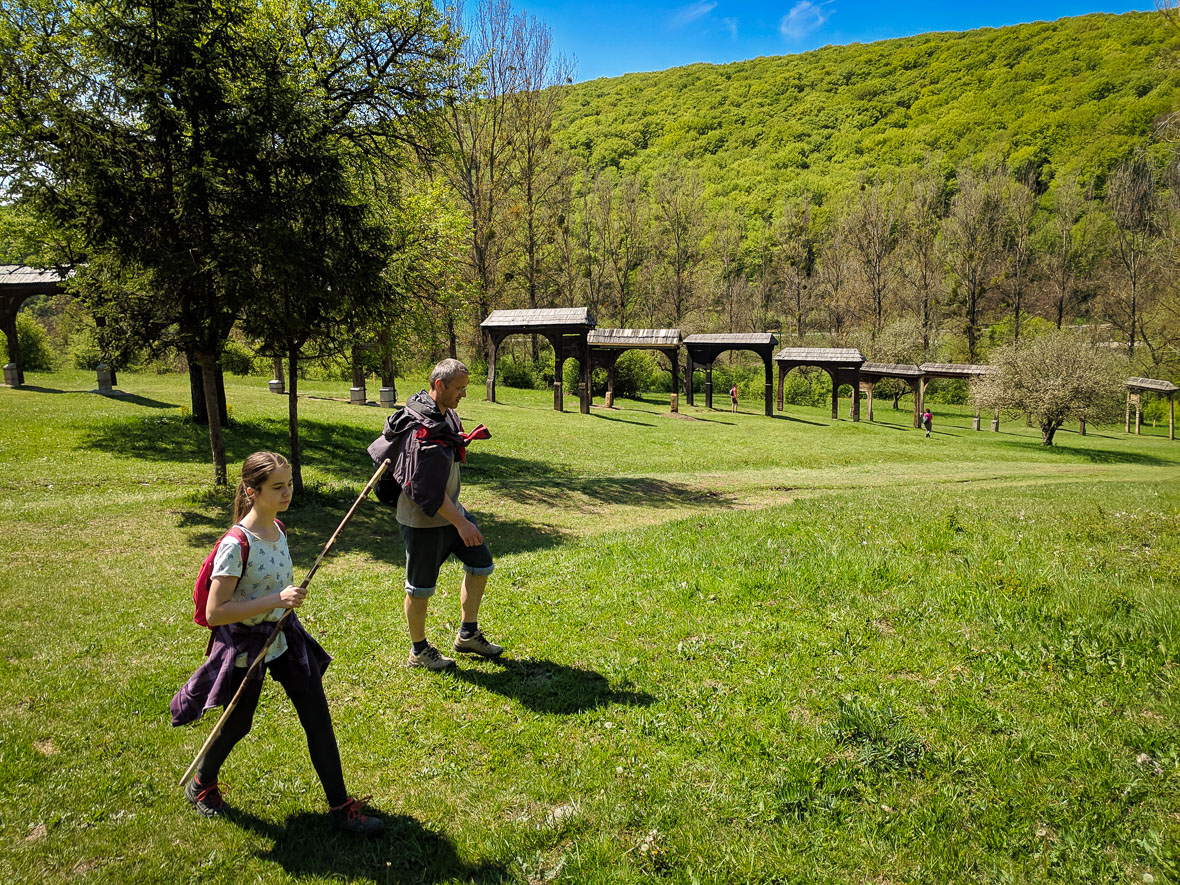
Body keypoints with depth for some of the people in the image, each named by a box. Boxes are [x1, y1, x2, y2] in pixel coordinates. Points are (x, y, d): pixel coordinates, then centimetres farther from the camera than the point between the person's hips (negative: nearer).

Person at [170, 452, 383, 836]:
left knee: (318, 719, 4)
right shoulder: (236, 544, -25)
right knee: (237, 726, 14)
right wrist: (276, 600, -32)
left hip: (285, 638, 6)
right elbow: (214, 613, -27)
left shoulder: (278, 529, -1)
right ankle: (200, 784, 45)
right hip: (246, 646, -6)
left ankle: (340, 806, 15)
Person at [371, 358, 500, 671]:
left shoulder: (445, 415, 5)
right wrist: (460, 523, -27)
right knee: (421, 586, 5)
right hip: (423, 520, -10)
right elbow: (427, 490, -28)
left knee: (481, 564, 13)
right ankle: (419, 650, 25)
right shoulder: (422, 430, -26)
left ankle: (468, 635, 27)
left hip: (450, 510, 10)